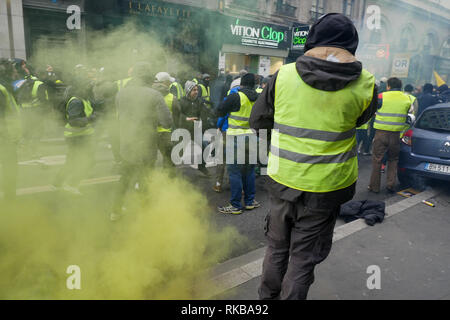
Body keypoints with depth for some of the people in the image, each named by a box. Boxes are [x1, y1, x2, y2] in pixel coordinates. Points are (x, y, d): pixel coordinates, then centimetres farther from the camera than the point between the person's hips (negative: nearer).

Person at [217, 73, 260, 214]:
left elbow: (220, 112, -4)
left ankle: (236, 205, 4)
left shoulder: (236, 97, -12)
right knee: (249, 169, 16)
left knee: (234, 170, 0)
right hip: (252, 137, 6)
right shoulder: (257, 98, 4)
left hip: (236, 138, -5)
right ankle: (249, 201, 25)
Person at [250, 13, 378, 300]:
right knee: (304, 255, 14)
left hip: (283, 180, 2)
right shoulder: (365, 85, -9)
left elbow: (257, 121, 3)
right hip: (328, 187, -1)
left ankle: (268, 295, 41)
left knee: (277, 246, 22)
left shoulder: (283, 75, -8)